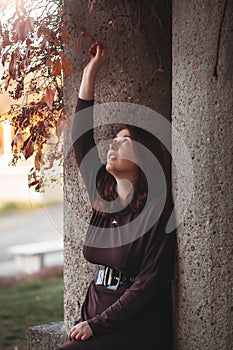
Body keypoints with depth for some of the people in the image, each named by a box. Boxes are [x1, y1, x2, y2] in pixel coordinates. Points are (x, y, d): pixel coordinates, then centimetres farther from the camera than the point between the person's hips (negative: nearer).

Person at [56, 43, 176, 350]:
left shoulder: (158, 210, -8)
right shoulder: (104, 199, 11)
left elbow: (149, 285, -12)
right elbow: (81, 137, 13)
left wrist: (96, 324, -14)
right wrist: (90, 73, 15)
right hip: (95, 320, 6)